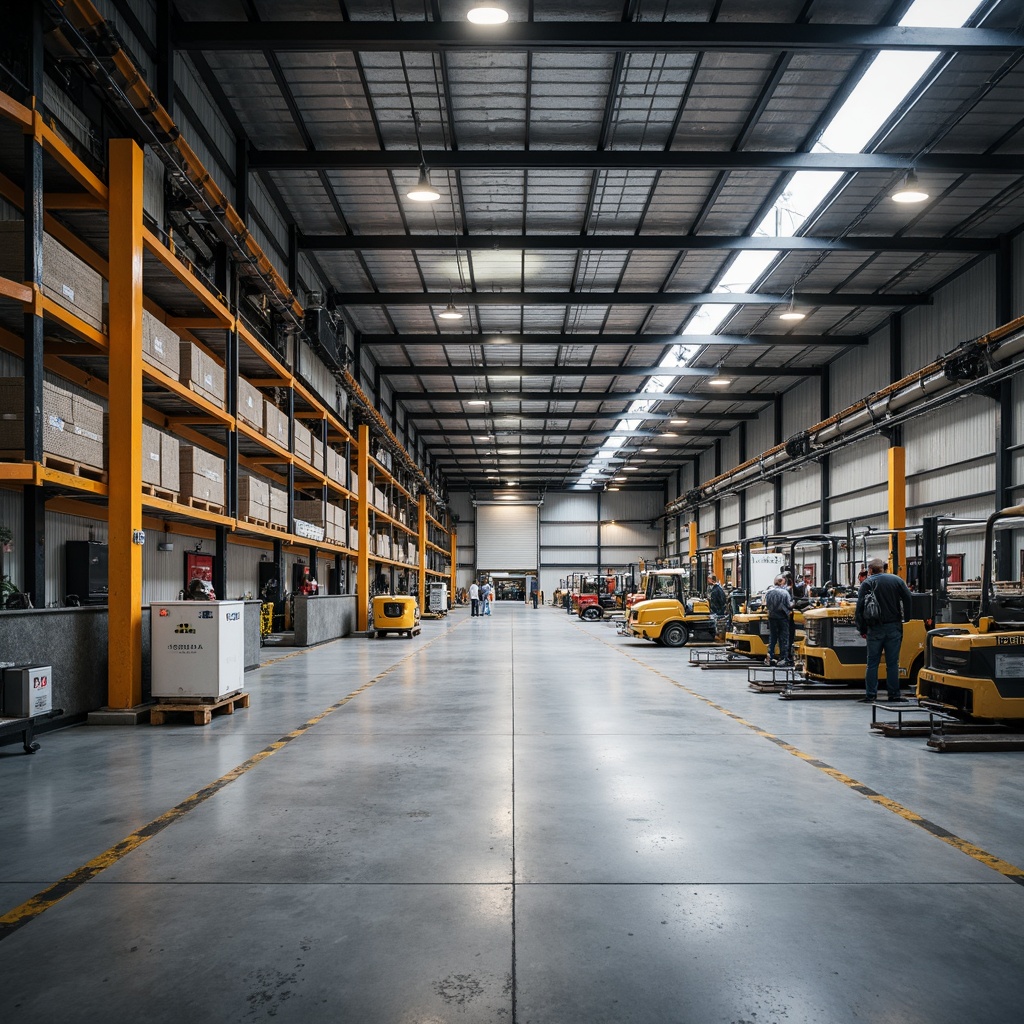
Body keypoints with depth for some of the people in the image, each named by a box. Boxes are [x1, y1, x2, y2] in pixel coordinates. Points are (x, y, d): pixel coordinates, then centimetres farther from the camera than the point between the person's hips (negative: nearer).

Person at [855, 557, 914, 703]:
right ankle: (893, 694, 9)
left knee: (872, 663, 3)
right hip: (894, 627, 2)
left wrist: (862, 629, 0)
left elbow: (860, 608, -7)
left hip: (875, 629, -2)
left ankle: (870, 695, 2)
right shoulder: (897, 580, 6)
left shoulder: (867, 583, -2)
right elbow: (908, 599, -3)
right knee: (893, 662, 7)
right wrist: (905, 618, 5)